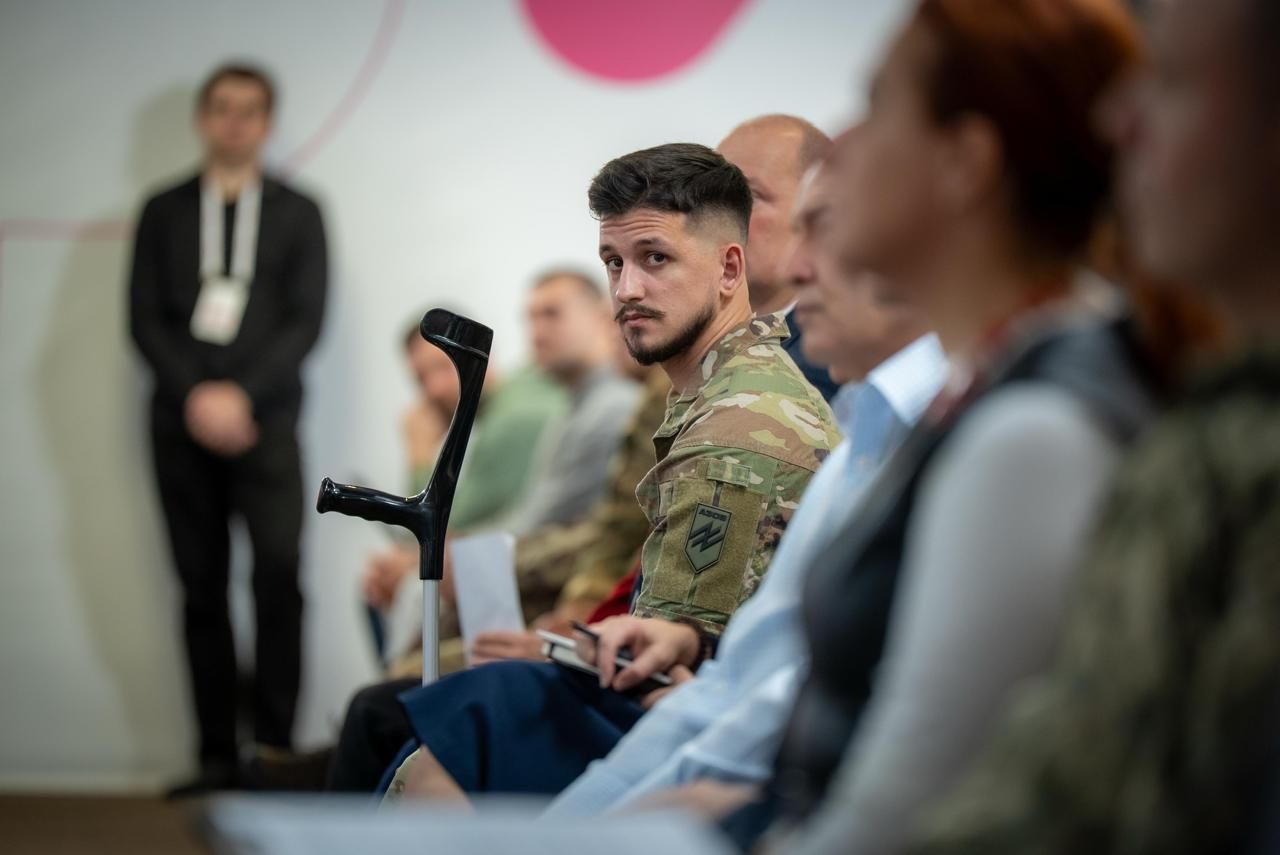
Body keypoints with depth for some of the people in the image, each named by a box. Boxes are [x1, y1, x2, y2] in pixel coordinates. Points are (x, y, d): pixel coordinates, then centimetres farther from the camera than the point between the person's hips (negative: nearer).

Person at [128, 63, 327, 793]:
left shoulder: (298, 213, 11)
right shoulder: (164, 212, 14)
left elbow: (306, 321, 2)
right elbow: (144, 320, 7)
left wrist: (241, 395, -10)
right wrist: (195, 395, -8)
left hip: (264, 421, -2)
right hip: (183, 424, 2)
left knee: (280, 573, -19)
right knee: (202, 590, 1)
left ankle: (275, 745, -13)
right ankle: (218, 756, 5)